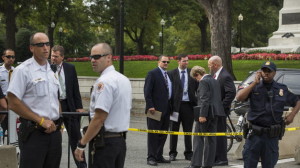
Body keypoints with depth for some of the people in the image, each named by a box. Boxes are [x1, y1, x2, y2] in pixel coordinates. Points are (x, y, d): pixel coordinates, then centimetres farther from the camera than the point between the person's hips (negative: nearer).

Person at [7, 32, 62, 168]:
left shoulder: (52, 72, 14)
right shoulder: (23, 70, -8)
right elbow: (13, 104, -13)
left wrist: (57, 123, 6)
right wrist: (41, 120, -14)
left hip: (54, 131, 7)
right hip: (33, 132, -6)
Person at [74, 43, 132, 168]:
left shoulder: (104, 82, -16)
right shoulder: (124, 79, 13)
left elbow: (99, 118, -20)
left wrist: (81, 144, -16)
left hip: (106, 141, -9)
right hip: (121, 139, 9)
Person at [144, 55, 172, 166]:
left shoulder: (168, 75, 16)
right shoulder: (152, 73, -6)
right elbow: (147, 91, -11)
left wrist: (171, 107, 9)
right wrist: (150, 106, -18)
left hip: (166, 109, 7)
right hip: (155, 109, -7)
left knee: (163, 134, 10)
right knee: (153, 134, -3)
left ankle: (159, 156, 17)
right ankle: (151, 157, 0)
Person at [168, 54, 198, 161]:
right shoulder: (171, 74, 1)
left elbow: (198, 88, 6)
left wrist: (198, 103, -3)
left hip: (188, 105, 1)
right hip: (176, 105, -1)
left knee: (188, 130, 7)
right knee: (174, 130, 6)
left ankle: (188, 153, 15)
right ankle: (172, 153, 15)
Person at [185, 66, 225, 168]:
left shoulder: (203, 82, -12)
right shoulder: (214, 81, 15)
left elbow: (205, 99, -20)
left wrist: (202, 115, -21)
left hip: (206, 113, -9)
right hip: (215, 113, 9)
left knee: (199, 138, -3)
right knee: (211, 139, 10)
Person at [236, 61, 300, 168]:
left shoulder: (282, 89, 7)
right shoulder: (254, 87, 3)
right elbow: (239, 97, -14)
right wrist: (255, 83, -14)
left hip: (272, 135, 1)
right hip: (255, 134, -1)